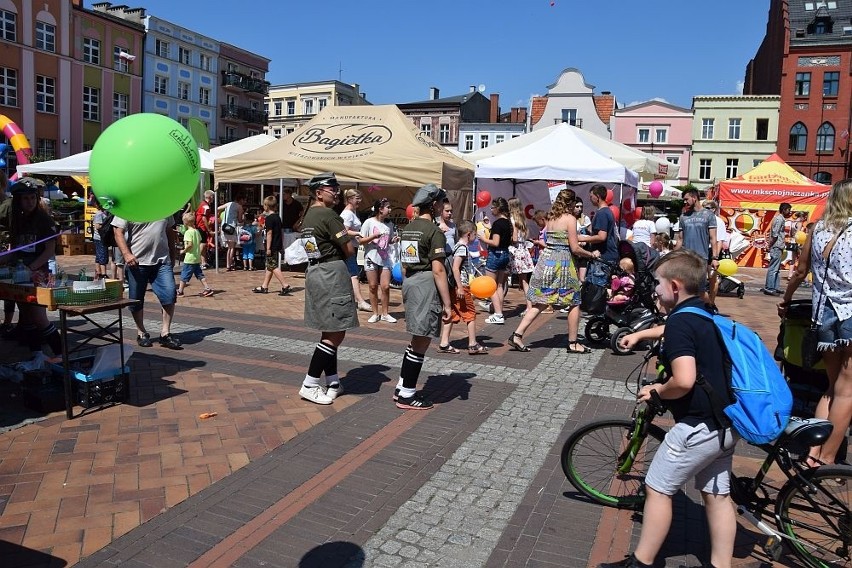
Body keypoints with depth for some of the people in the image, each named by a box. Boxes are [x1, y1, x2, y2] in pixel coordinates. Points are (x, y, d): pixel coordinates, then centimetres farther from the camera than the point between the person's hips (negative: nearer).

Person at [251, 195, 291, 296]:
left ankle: (285, 286, -13)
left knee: (274, 266, -7)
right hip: (278, 245, 9)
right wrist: (282, 245, 21)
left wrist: (268, 248, -18)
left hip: (272, 246, -9)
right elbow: (281, 232, 16)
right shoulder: (277, 217, 12)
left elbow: (269, 233, -18)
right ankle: (264, 286, 22)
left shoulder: (269, 218, -14)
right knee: (269, 266, 15)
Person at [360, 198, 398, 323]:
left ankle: (385, 314, 12)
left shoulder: (389, 224, 6)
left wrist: (394, 240, -3)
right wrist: (373, 236, -20)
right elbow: (360, 241, -7)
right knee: (373, 287, 4)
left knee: (386, 286, -1)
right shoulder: (369, 222, -7)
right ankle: (375, 313, 16)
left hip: (385, 259, 3)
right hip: (371, 258, -3)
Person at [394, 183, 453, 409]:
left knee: (417, 339, 19)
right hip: (427, 284, -9)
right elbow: (438, 270, -18)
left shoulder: (407, 228, 13)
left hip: (409, 283, 9)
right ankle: (407, 396, 8)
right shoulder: (434, 231, -13)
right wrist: (447, 303, -16)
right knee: (422, 341, 1)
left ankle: (402, 387, 24)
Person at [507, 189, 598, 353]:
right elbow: (575, 249, -11)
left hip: (546, 259, 7)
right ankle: (573, 343, 14)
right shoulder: (570, 218, -8)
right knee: (574, 302, 8)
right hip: (562, 262, -7)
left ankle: (517, 335, 2)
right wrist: (592, 254, 4)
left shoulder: (551, 218, 11)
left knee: (539, 302, 10)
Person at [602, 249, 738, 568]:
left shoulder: (681, 322, -20)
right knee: (717, 494, 18)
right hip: (726, 423, 9)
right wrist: (639, 335, 37)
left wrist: (656, 391, -13)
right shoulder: (704, 314, 9)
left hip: (700, 426, -9)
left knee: (658, 489, 4)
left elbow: (684, 381, -30)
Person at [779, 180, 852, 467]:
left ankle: (814, 451, 14)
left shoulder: (817, 230, 5)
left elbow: (800, 272, 11)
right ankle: (827, 459, 10)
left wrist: (785, 301, 24)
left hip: (824, 314, 5)